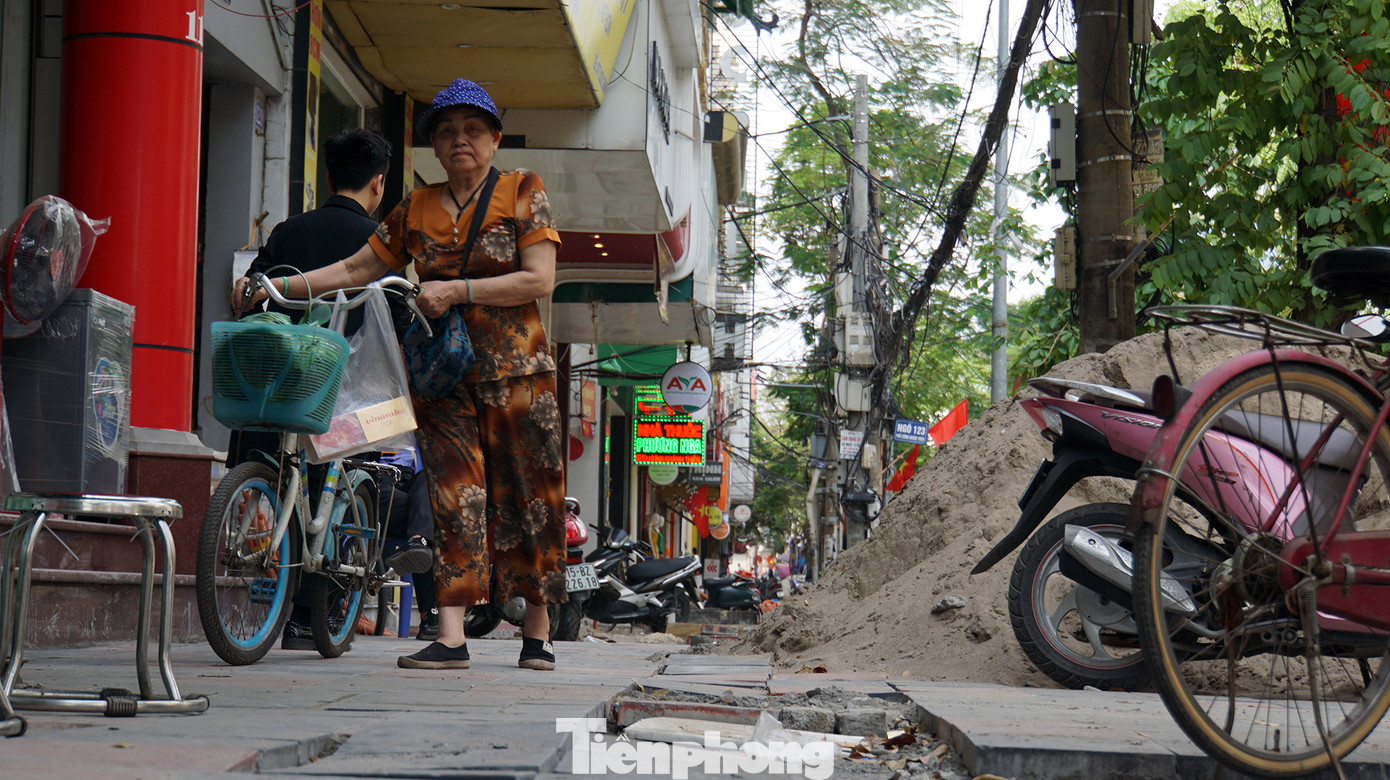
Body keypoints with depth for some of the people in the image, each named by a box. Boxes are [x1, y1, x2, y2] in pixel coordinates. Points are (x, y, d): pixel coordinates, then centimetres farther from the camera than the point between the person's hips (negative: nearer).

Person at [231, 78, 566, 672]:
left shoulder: (523, 193, 3)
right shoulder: (416, 209, 13)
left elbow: (540, 280, -7)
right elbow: (357, 270, 15)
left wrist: (455, 291, -13)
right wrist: (279, 286, 4)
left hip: (517, 371, -2)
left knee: (528, 496, -1)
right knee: (454, 496, -7)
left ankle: (537, 633, 9)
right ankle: (451, 637, -12)